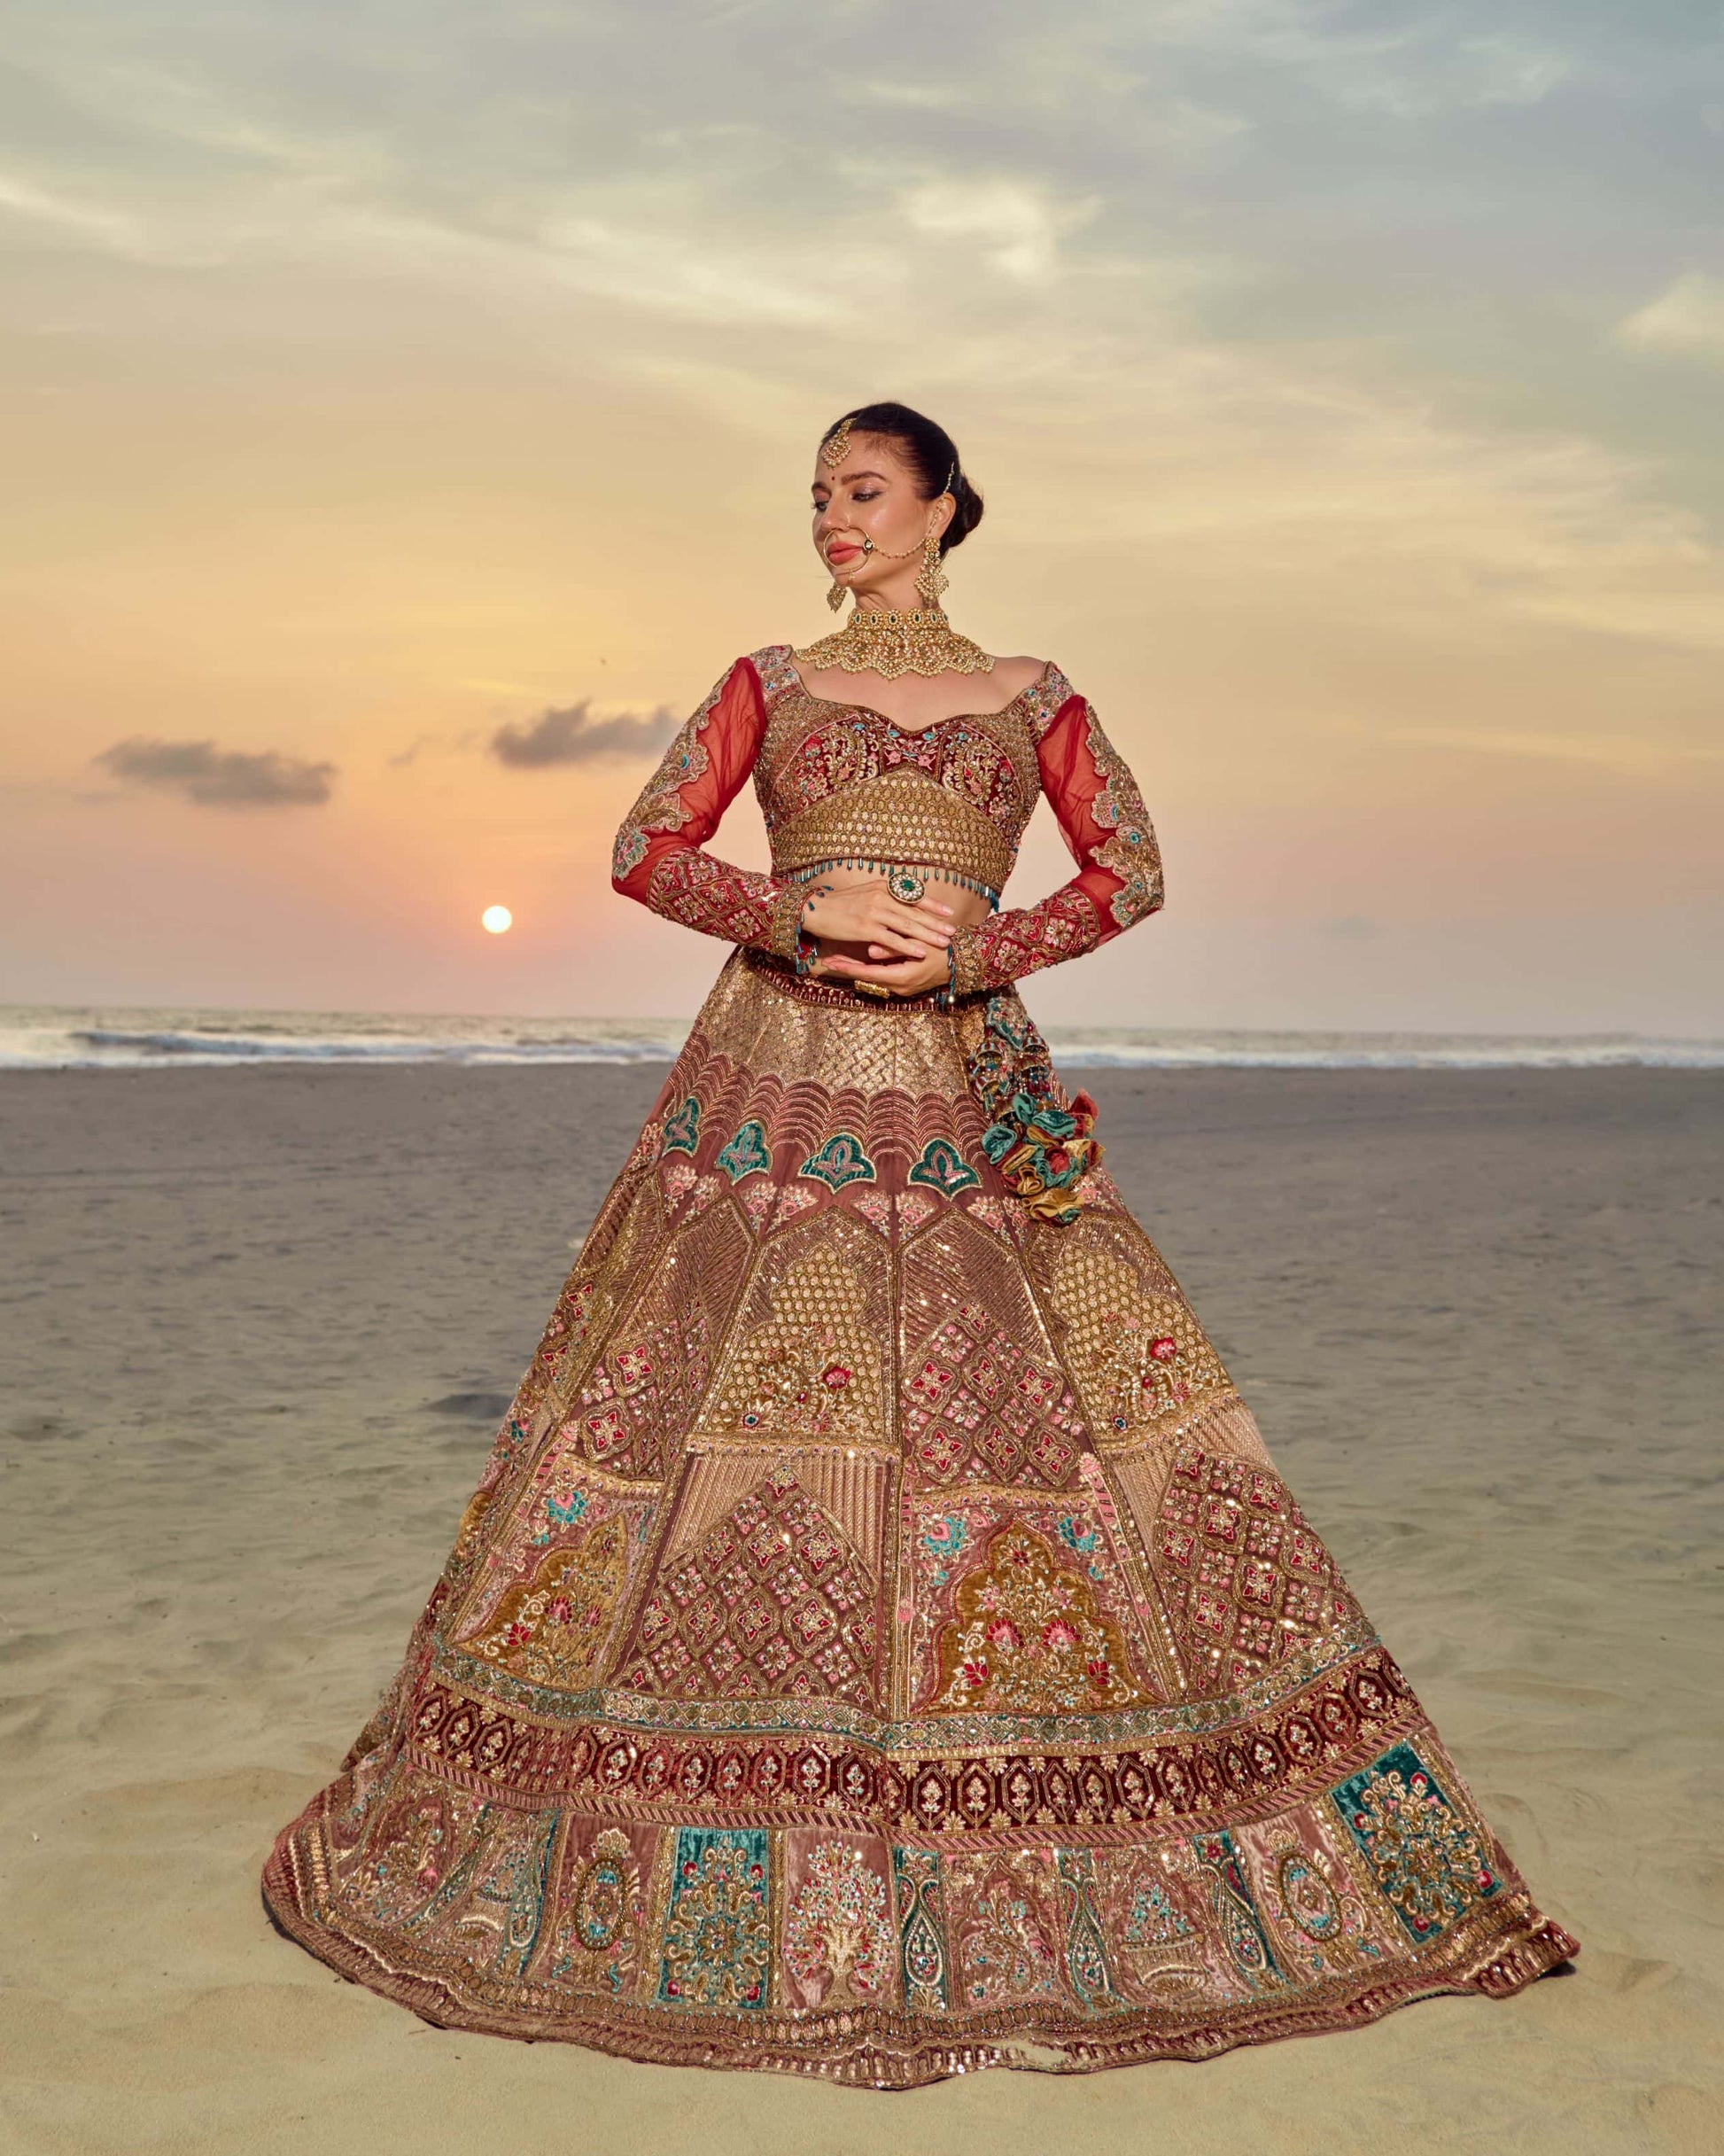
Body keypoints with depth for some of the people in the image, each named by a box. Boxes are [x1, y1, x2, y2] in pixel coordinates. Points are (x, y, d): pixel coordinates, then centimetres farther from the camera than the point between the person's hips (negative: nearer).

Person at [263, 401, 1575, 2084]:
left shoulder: (1030, 697, 14)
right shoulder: (768, 681, 14)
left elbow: (1131, 873, 5)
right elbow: (647, 848, 6)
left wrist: (972, 953, -9)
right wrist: (798, 921, -10)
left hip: (968, 1088, 0)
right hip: (777, 1078, 1)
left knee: (1013, 1400, -6)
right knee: (718, 1397, -5)